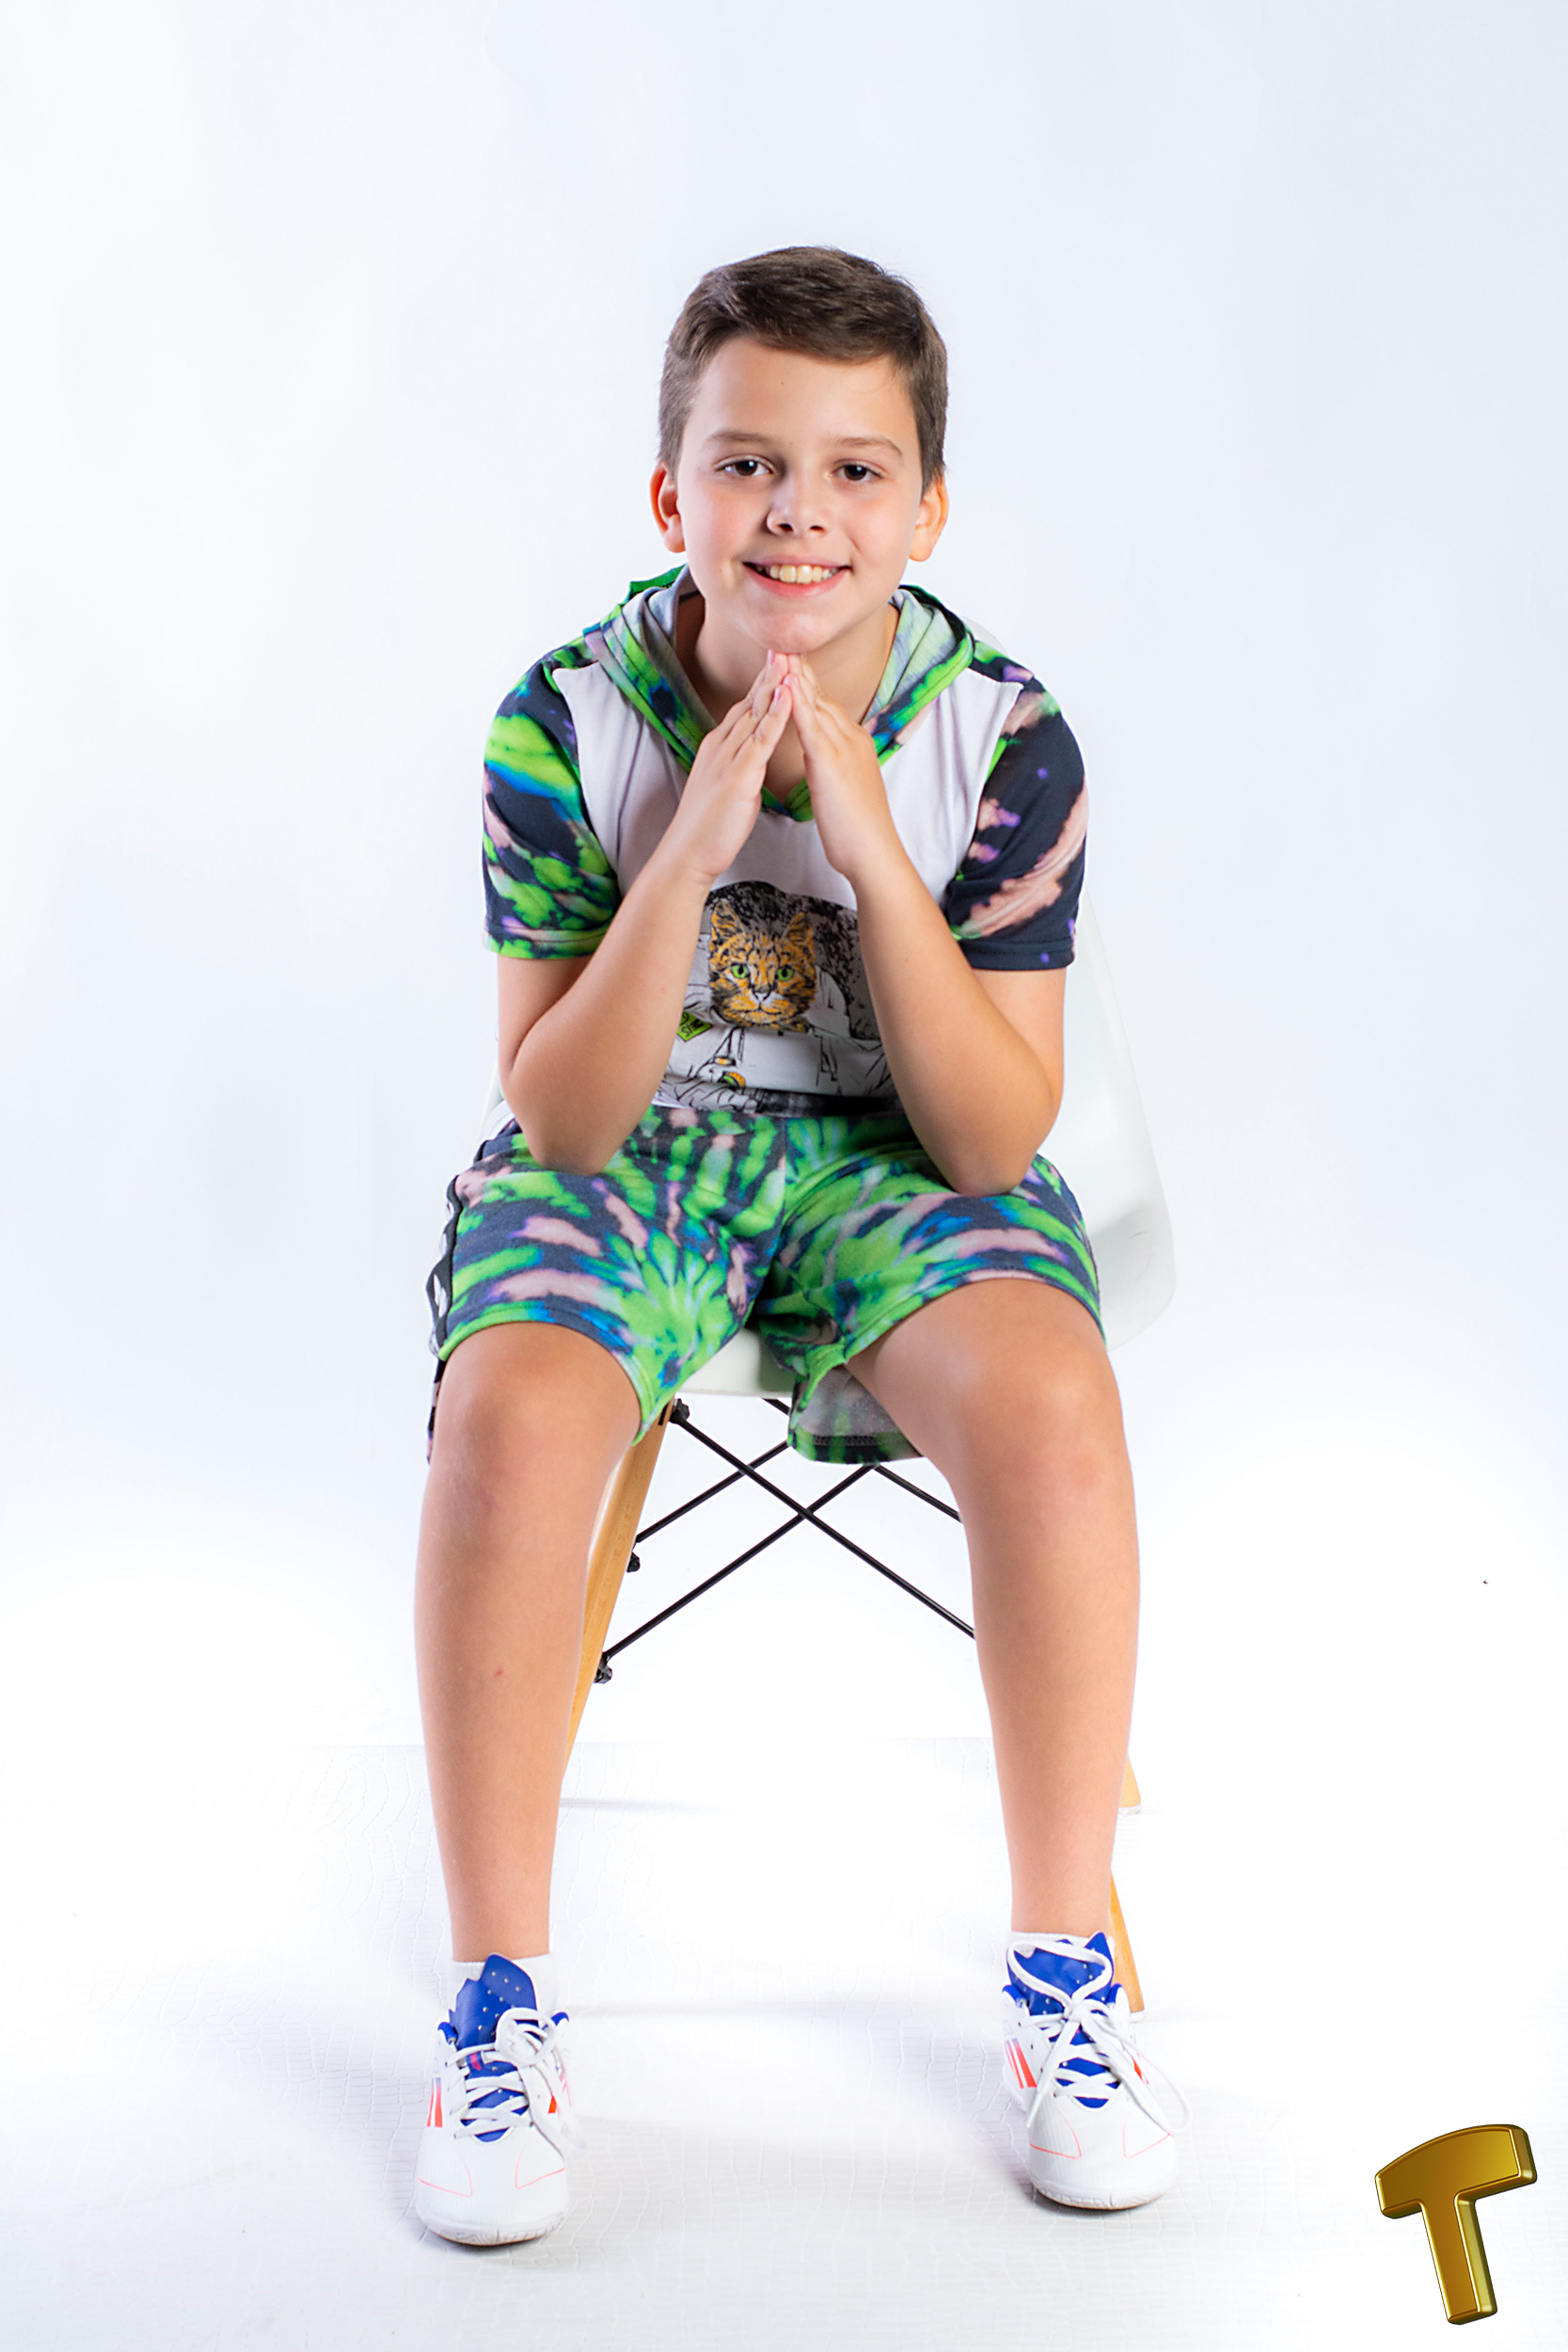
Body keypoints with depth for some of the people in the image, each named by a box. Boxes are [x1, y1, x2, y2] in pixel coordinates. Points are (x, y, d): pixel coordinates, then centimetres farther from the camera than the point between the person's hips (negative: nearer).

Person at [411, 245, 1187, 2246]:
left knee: (1049, 1403, -31)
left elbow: (995, 1139, -13)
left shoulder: (1005, 742, -11)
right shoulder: (566, 724, -12)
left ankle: (1064, 1966, -8)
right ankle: (497, 2003, -11)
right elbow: (558, 1117, -13)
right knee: (511, 1414, -31)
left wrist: (870, 852, -25)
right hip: (624, 1156, 0)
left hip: (898, 1162, 0)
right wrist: (690, 852, -26)